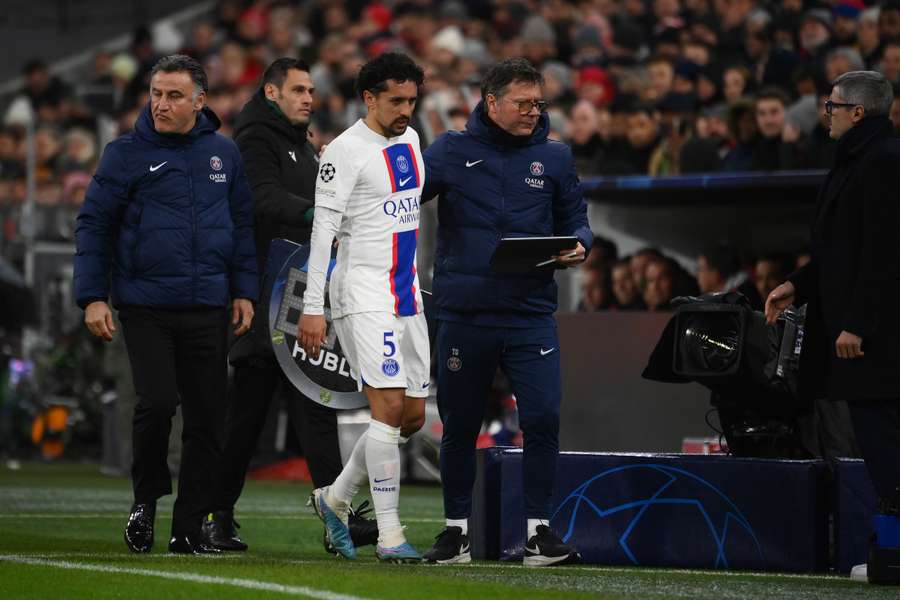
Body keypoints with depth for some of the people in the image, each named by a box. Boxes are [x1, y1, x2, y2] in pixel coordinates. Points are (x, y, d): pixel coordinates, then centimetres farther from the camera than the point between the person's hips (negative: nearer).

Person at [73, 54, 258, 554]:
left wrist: (244, 291, 8)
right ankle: (147, 499, 8)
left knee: (208, 417, 2)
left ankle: (191, 526, 11)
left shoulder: (224, 153, 9)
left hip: (208, 308, 3)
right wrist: (93, 297, -5)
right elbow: (94, 225, 1)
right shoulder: (128, 153, -1)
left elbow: (243, 225, 15)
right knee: (158, 403, -17)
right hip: (145, 306, -3)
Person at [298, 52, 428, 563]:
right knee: (389, 408, -15)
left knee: (413, 416, 7)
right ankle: (389, 534, -11)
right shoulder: (346, 151, -12)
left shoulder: (409, 139, 13)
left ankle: (336, 498, 24)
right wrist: (313, 307, -18)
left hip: (407, 296, 8)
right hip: (364, 295, -8)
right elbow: (323, 228, -14)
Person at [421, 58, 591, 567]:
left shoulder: (554, 157, 8)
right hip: (464, 314, 0)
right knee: (459, 426, 8)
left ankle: (540, 530, 0)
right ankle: (457, 530, 20)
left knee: (543, 418, -10)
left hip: (531, 315, 0)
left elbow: (575, 220, 14)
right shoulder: (452, 151, 3)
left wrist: (577, 246, -7)